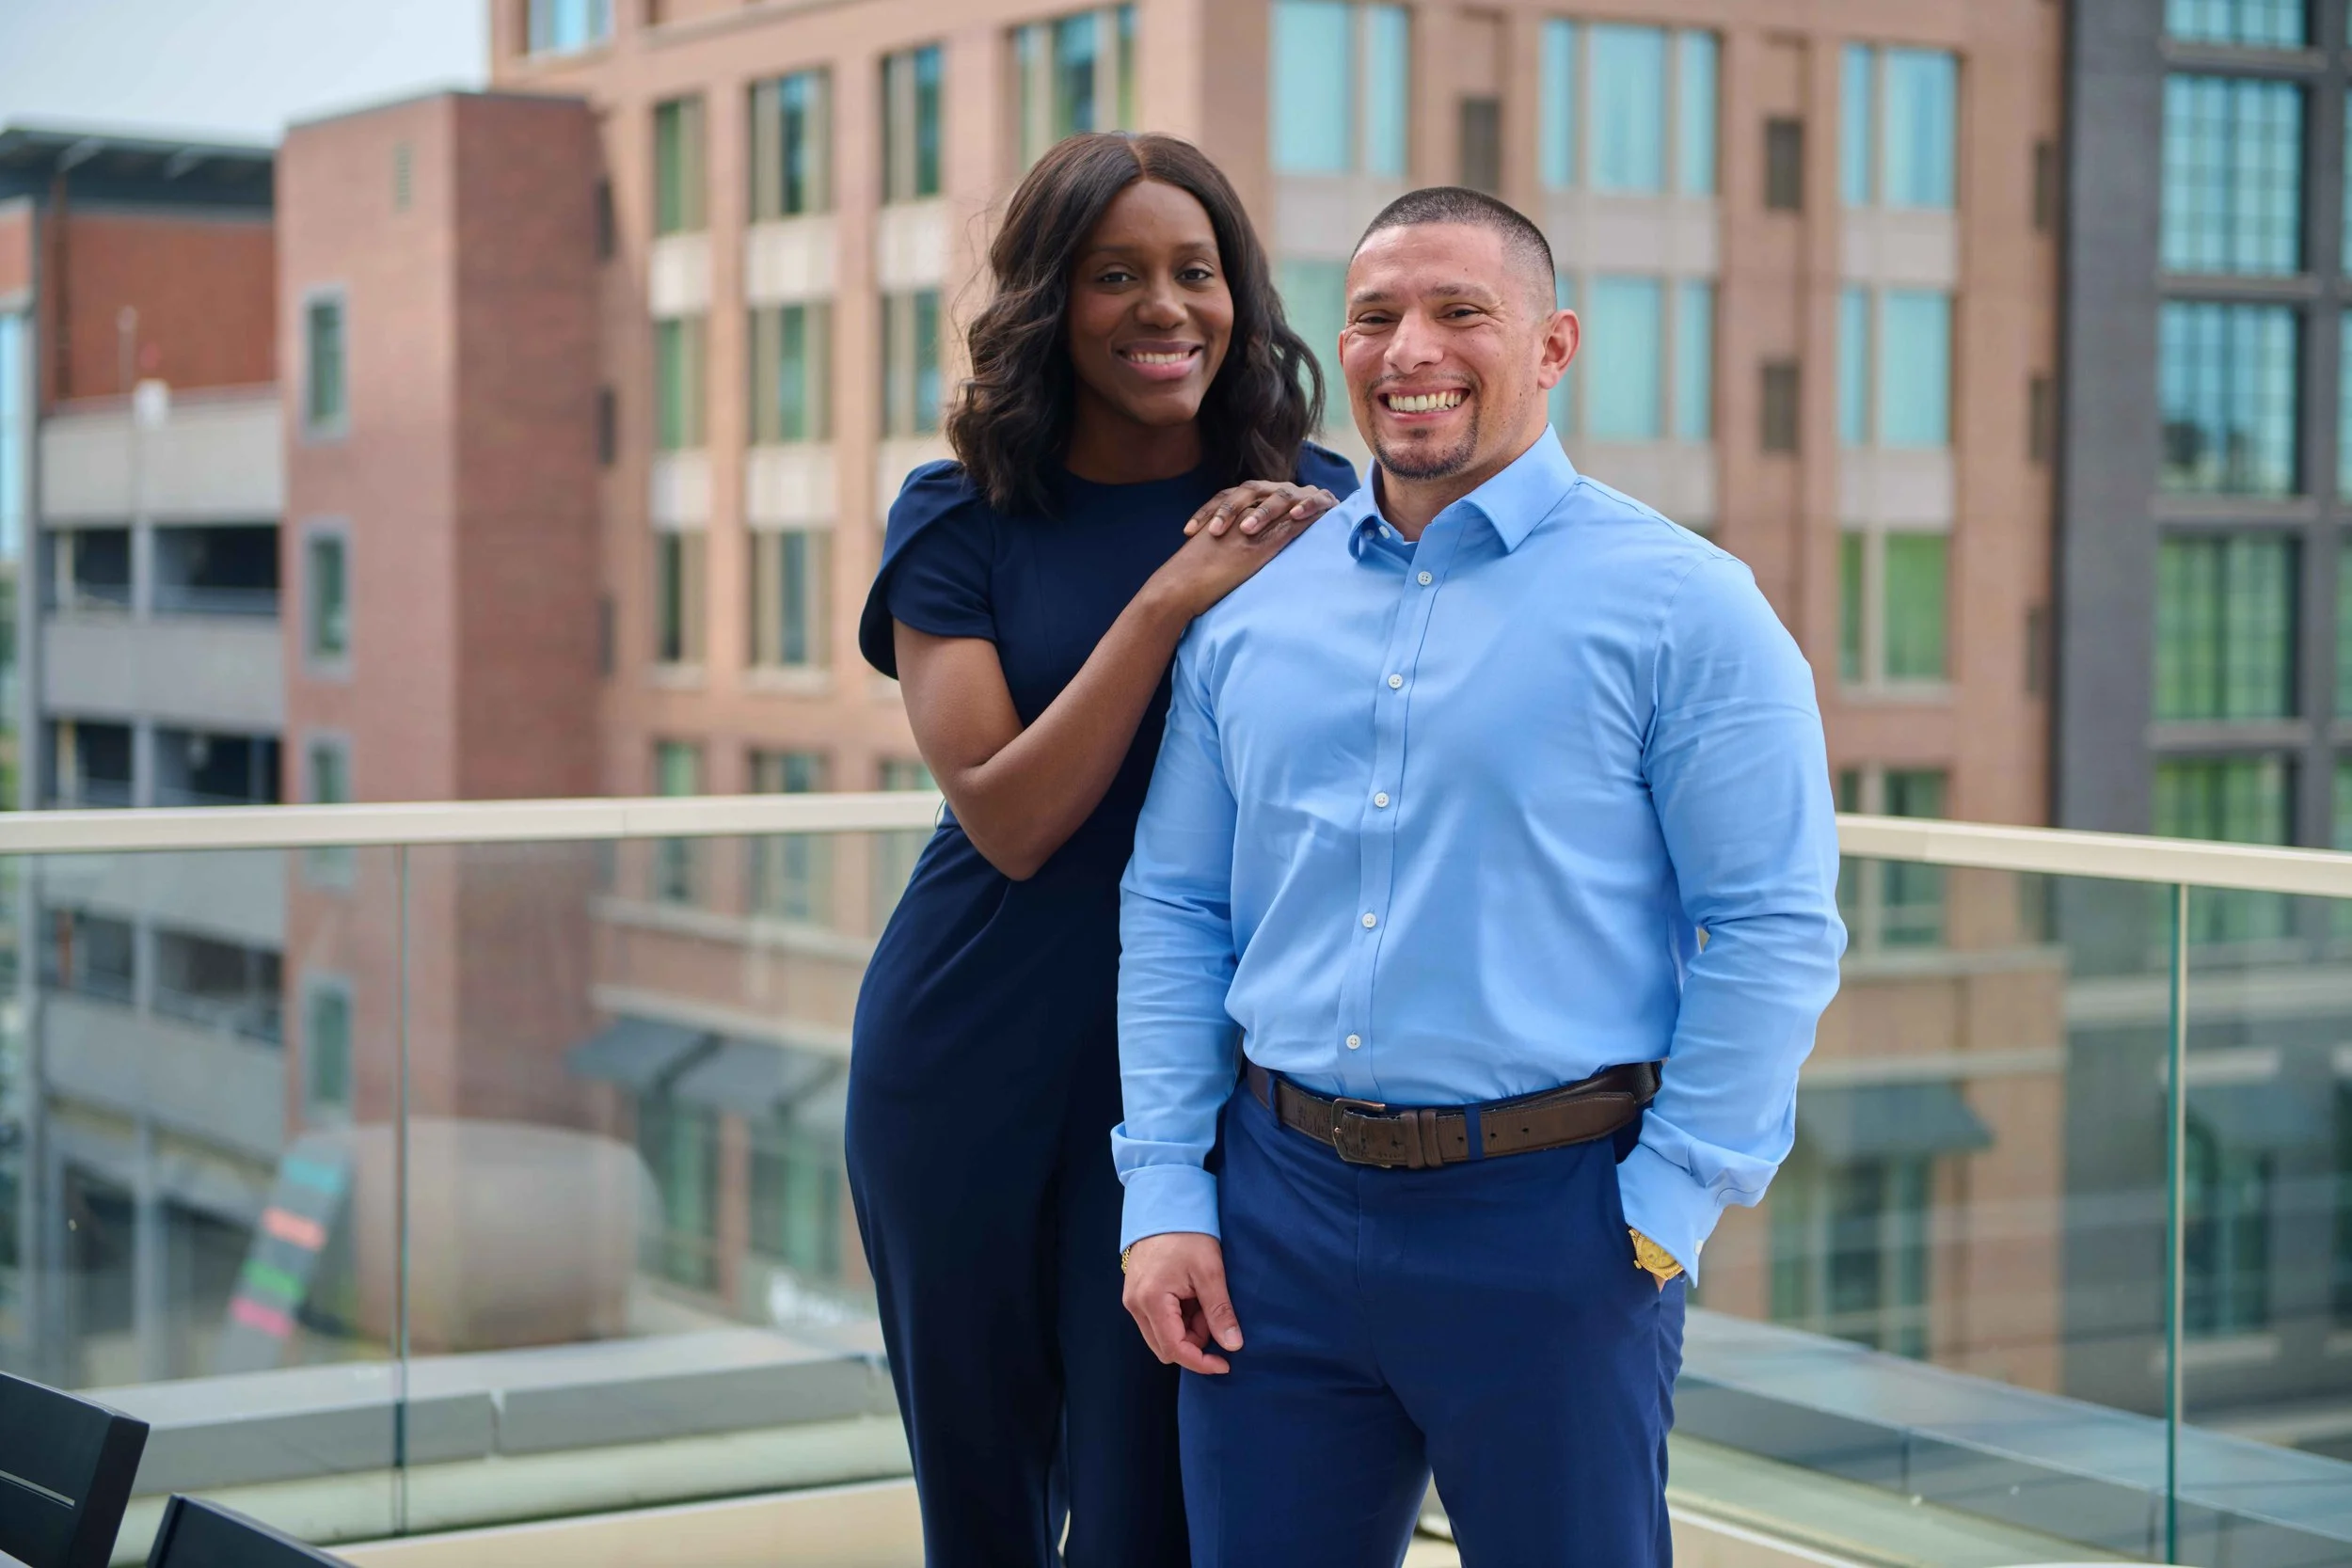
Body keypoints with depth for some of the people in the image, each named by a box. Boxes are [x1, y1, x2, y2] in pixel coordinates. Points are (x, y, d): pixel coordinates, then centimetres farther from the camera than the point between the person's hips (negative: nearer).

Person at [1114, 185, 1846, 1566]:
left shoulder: (1681, 605, -4)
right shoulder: (1252, 604, 10)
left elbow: (1776, 931, -7)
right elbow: (1175, 908, 12)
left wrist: (1664, 1216, -11)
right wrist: (1164, 1190, 4)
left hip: (1549, 1218, -4)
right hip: (1280, 1207, 4)